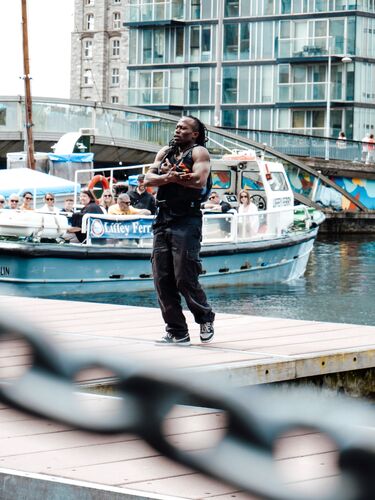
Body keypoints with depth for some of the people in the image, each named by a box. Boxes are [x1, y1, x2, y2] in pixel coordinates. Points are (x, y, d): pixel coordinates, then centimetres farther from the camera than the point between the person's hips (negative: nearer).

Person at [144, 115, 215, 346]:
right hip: (163, 220, 6)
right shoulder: (165, 152, 18)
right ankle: (177, 331, 9)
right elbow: (149, 179, 5)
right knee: (162, 279, 2)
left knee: (185, 278, -9)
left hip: (187, 220, -6)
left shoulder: (199, 152, 0)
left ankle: (206, 317, 16)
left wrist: (171, 174, -6)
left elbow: (199, 181, -17)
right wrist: (168, 177, -14)